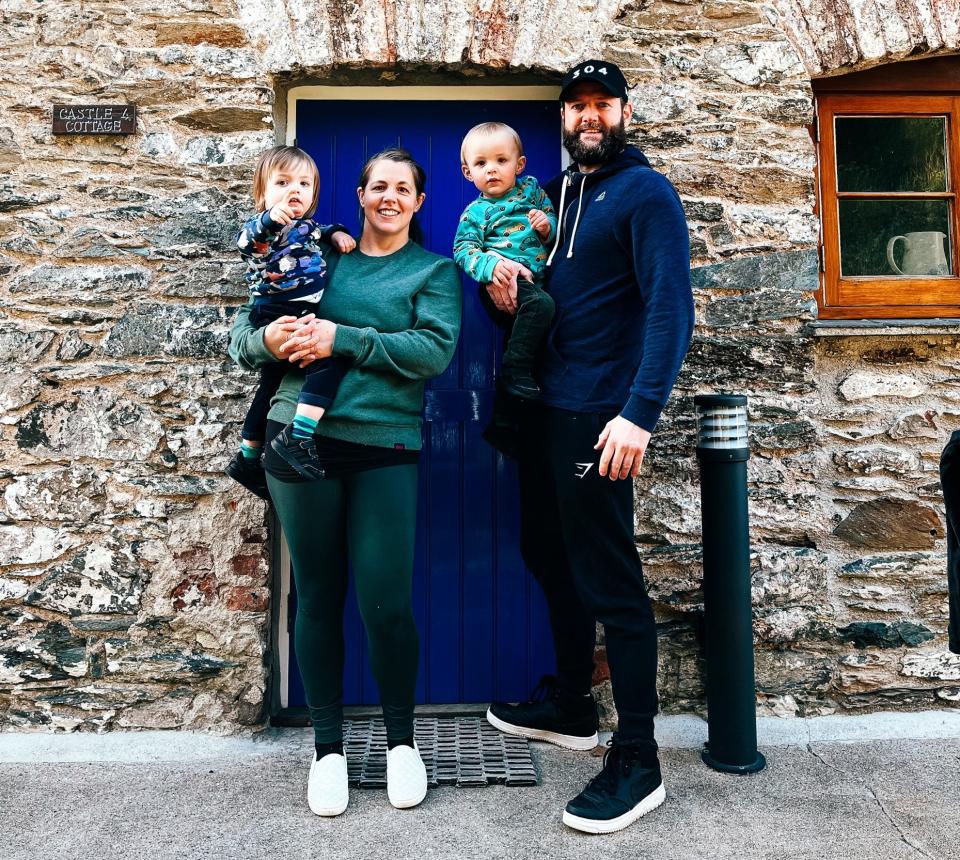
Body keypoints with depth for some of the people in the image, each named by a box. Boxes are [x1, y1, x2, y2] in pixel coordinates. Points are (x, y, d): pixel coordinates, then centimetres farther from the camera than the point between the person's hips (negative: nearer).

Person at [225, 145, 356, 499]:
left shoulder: (308, 226, 16)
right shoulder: (262, 227, -8)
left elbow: (322, 231, 38)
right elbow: (246, 241, -31)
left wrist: (337, 233, 17)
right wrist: (270, 220, -48)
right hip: (276, 319, -9)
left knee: (272, 383, 20)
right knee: (331, 353, -30)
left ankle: (248, 458, 36)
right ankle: (299, 437, -33)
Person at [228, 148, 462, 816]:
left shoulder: (435, 270, 10)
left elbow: (434, 351, -8)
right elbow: (243, 331, 12)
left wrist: (344, 339, -15)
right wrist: (266, 340, -11)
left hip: (385, 448, -2)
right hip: (301, 438, 2)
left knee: (386, 604, -3)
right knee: (317, 597, 8)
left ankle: (402, 740, 22)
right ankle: (328, 746, 26)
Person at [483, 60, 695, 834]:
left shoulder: (644, 192, -5)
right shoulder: (556, 193, 17)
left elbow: (671, 306, -17)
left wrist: (641, 411, -27)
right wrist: (499, 279, 5)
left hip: (598, 415, -8)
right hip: (543, 407, 9)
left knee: (609, 581, -5)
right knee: (548, 554, 17)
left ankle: (637, 763, 8)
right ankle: (571, 706, 35)